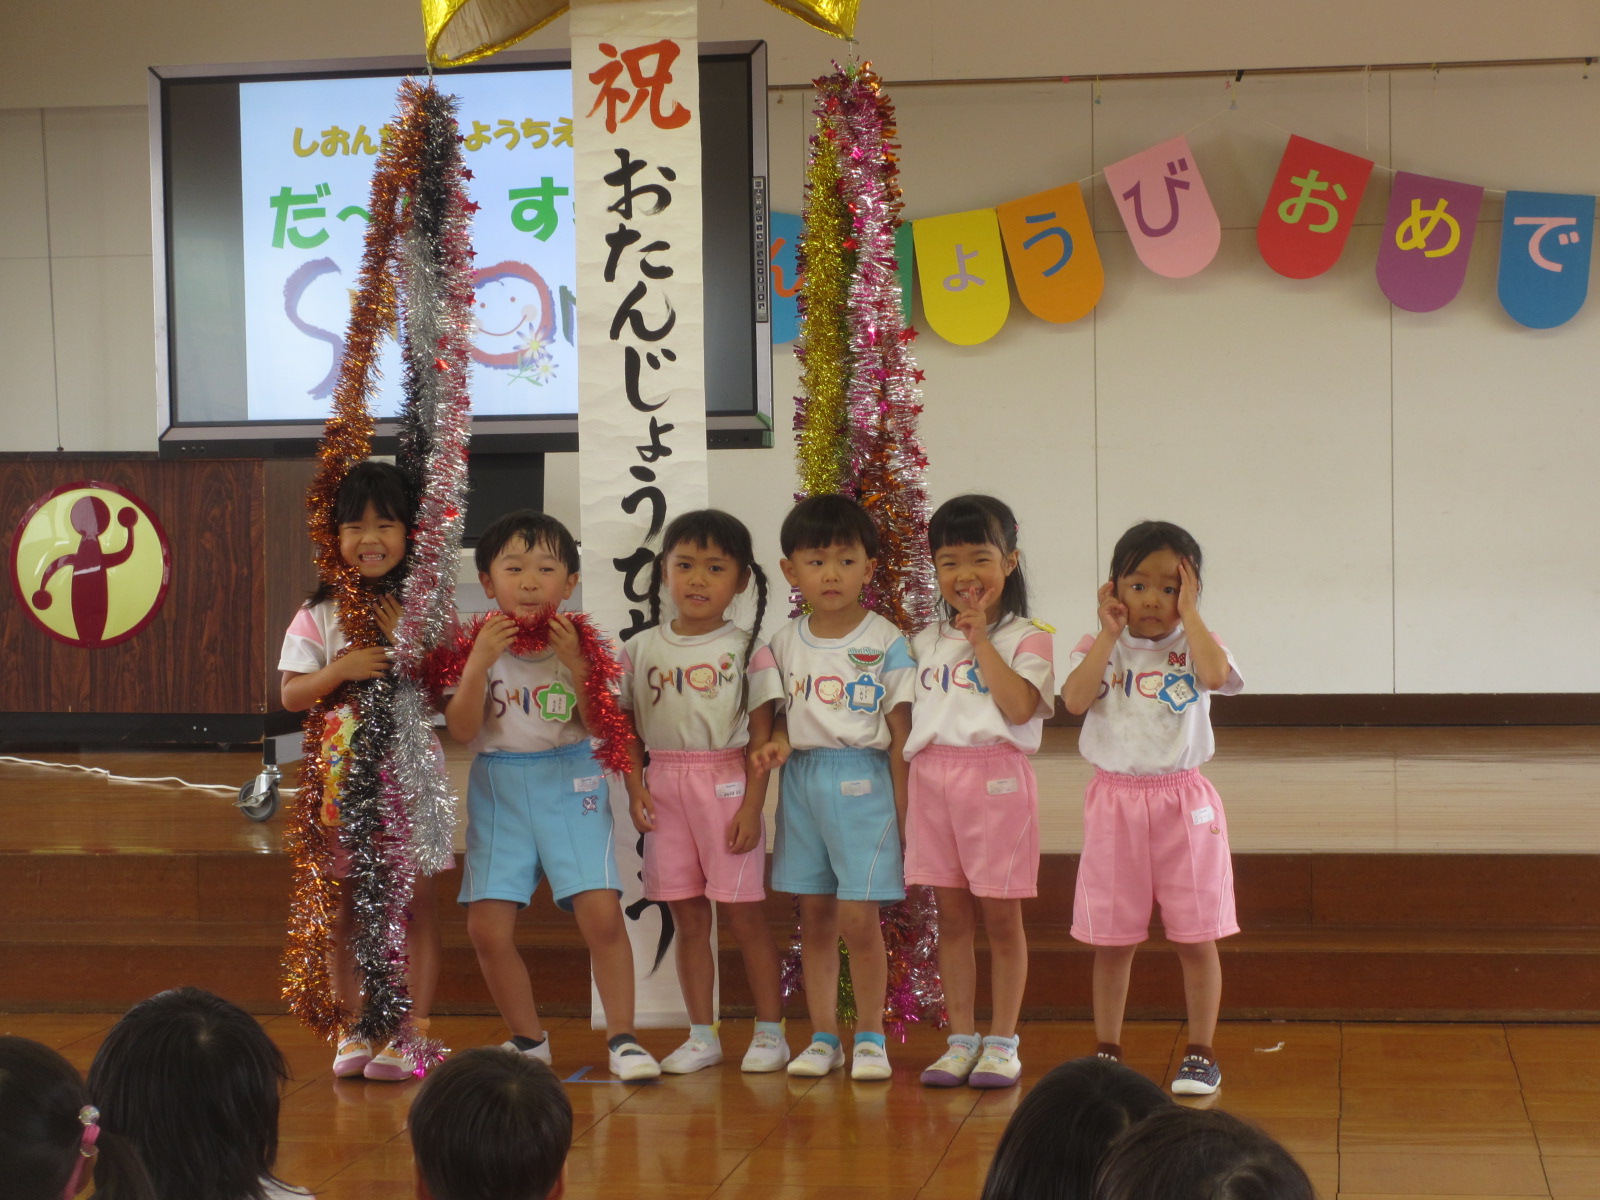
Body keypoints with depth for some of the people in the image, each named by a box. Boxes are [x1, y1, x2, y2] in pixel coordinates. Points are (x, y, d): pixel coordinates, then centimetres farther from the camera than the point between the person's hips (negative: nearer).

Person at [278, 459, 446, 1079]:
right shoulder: (319, 614, 3)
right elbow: (291, 695, 0)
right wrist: (342, 669, -16)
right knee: (345, 904, 5)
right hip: (341, 772, 1)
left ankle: (412, 1029, 6)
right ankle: (356, 1028, 15)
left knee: (417, 896, -1)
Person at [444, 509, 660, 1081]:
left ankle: (622, 1037, -1)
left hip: (571, 783, -1)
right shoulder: (477, 644, -1)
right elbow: (462, 728, -9)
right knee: (487, 926, -5)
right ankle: (528, 1040, 15)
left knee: (602, 912, -15)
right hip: (498, 790, 1)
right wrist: (479, 663, -20)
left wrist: (573, 665, -19)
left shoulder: (583, 643, -1)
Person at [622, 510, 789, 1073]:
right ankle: (701, 1035, 15)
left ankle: (770, 1031, 10)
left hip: (727, 783, -3)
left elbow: (761, 734, -4)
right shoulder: (642, 649, 7)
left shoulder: (746, 649, -2)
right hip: (665, 786, 3)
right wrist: (635, 789, -3)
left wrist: (751, 805, -10)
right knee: (688, 917, 8)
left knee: (742, 912, 0)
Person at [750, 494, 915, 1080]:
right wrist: (777, 742, -8)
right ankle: (823, 1037, 17)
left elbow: (900, 733, -3)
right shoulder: (786, 641, 7)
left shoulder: (885, 641, -4)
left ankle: (870, 1037, 9)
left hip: (862, 781, -4)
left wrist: (903, 813, -5)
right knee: (815, 917, 8)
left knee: (858, 917, -7)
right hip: (803, 782, 4)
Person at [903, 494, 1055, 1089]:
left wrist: (981, 639, -12)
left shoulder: (1026, 637, -1)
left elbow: (1020, 706, -17)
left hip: (997, 777, -4)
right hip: (933, 777, 4)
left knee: (1000, 916, 1)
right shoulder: (926, 642, 14)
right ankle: (961, 1039, 15)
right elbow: (904, 714, 18)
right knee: (952, 916, 8)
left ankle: (1002, 1041, 9)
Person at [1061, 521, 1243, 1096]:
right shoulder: (1100, 648, 1)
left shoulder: (1194, 646, 1)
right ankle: (1107, 1050, 20)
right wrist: (1111, 633, -14)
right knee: (1111, 939, 7)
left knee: (1196, 936, 3)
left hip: (1183, 800, 0)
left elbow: (1217, 675, -23)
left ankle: (1201, 1054, 14)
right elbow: (1075, 699, -16)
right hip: (1115, 798, 1)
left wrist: (1188, 614, -15)